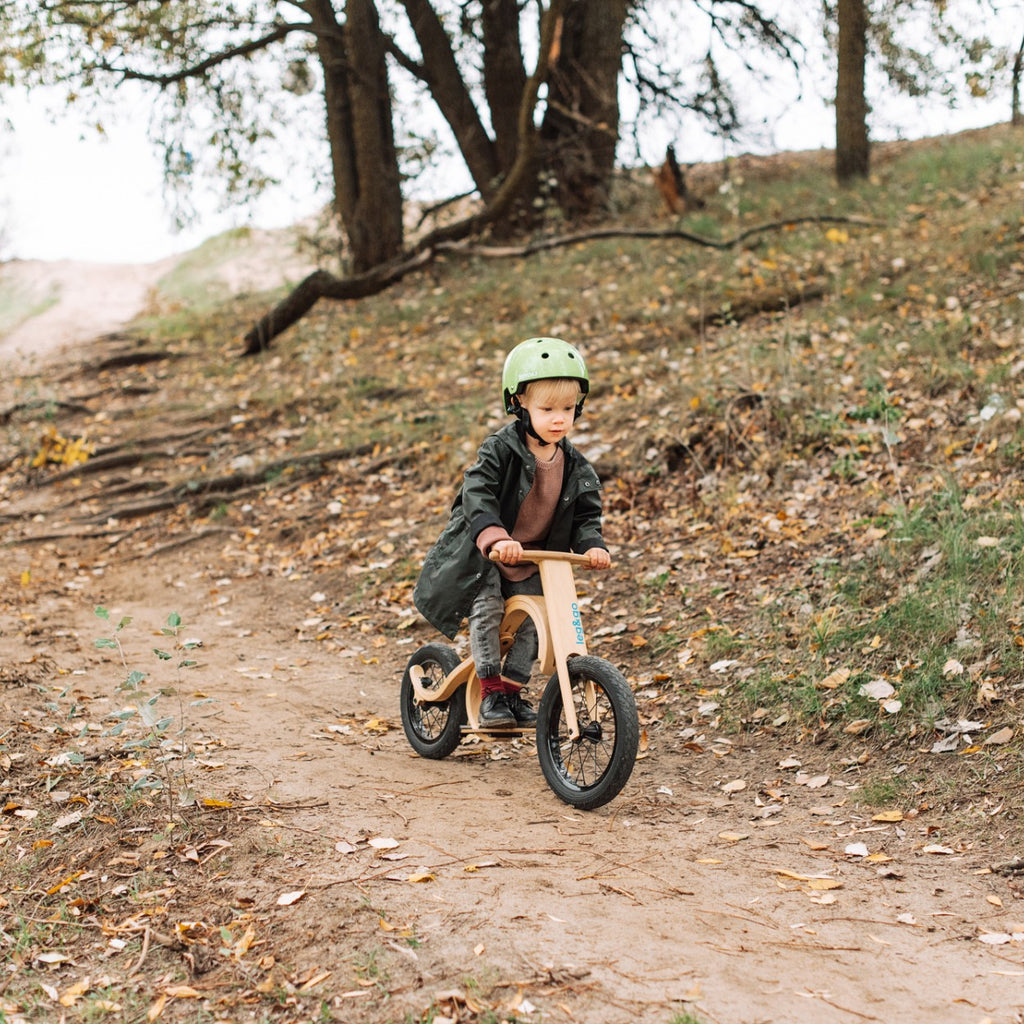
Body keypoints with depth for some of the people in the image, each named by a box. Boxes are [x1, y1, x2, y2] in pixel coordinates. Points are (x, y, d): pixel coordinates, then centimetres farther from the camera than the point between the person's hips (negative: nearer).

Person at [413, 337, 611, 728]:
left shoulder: (574, 466, -3)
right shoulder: (500, 450, -18)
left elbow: (586, 514, 1)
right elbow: (477, 496, -29)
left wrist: (592, 546, -20)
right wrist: (496, 538, -45)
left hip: (534, 561, 5)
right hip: (482, 554, -5)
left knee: (533, 620, -3)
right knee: (486, 608, -21)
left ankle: (512, 689, 15)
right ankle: (490, 693, -11)